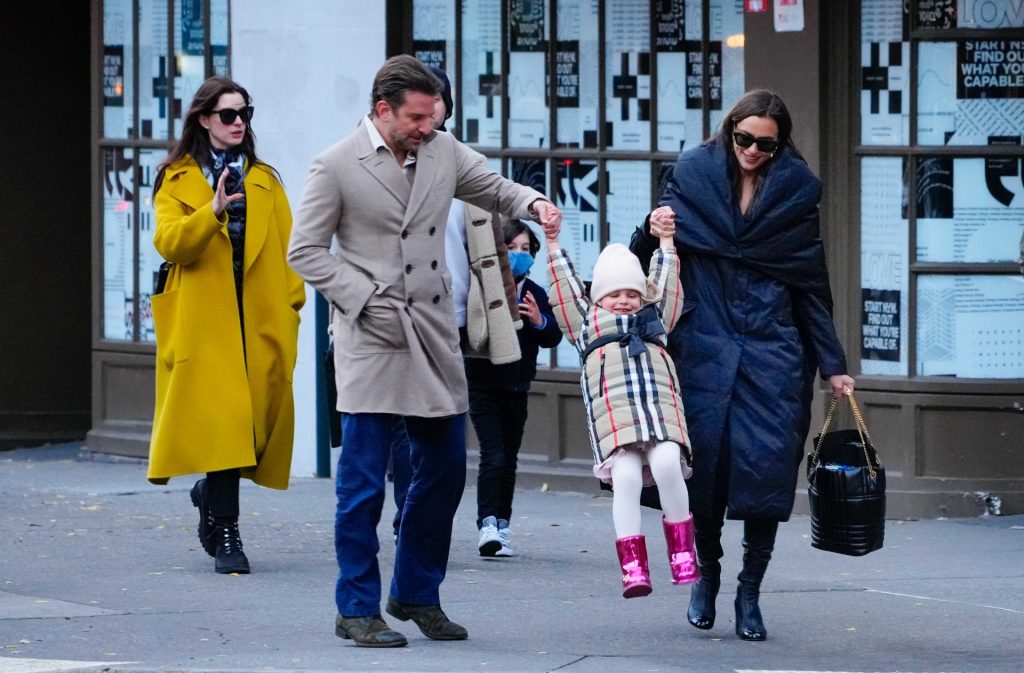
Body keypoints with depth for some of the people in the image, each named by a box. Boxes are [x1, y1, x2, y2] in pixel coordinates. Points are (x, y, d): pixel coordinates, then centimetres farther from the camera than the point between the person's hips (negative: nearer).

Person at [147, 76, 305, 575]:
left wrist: (289, 305, 1)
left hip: (259, 322, 3)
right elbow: (168, 242, -7)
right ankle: (226, 538, -9)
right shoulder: (177, 180, 7)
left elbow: (287, 248, 11)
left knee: (257, 417, 1)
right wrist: (212, 212, -22)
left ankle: (212, 492, 30)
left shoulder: (265, 180, 15)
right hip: (204, 321, -3)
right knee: (219, 420, -11)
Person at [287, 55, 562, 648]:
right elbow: (305, 251, -3)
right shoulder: (337, 167, -6)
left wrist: (534, 204, -4)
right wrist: (365, 299, -12)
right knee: (364, 481, -4)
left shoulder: (444, 153, 7)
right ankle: (357, 608, 4)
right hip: (372, 337, -5)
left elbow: (495, 189, 19)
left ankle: (417, 594, 24)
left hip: (434, 333, 5)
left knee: (445, 470, 9)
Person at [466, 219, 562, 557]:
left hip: (516, 388, 5)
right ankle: (488, 525, -16)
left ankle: (502, 526, 17)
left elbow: (554, 337, 6)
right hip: (483, 386, -5)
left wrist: (539, 320, -14)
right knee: (493, 456, -15)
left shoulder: (535, 294, 8)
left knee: (509, 459, 10)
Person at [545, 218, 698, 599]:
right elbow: (566, 287, 26)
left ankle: (683, 557, -13)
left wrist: (666, 242, 37)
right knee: (625, 477, -19)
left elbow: (664, 284, 36)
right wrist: (553, 244, 25)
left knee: (667, 467, -23)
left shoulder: (654, 319, 30)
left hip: (661, 408, 1)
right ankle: (633, 570, -21)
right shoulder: (586, 324, 26)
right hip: (614, 413, -1)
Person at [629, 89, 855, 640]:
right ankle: (707, 574, 19)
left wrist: (832, 365, 8)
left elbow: (812, 285, 9)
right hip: (704, 345, 0)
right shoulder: (694, 173, 4)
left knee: (766, 466, -10)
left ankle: (750, 591, -1)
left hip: (771, 348, 0)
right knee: (705, 463, -1)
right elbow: (644, 255, 9)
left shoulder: (797, 189, 5)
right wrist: (652, 231, -15)